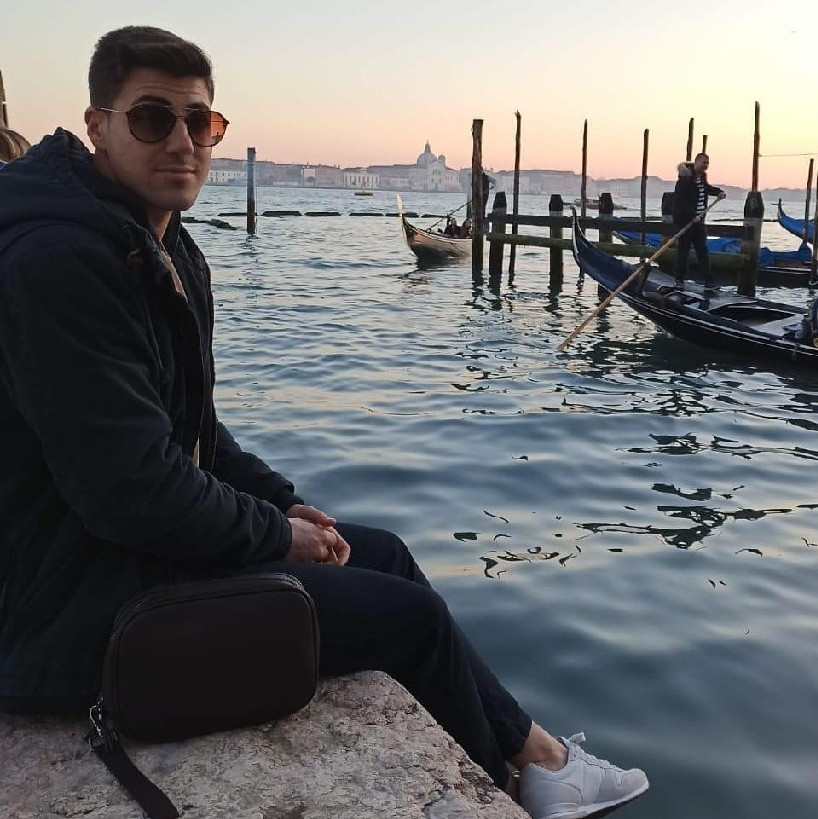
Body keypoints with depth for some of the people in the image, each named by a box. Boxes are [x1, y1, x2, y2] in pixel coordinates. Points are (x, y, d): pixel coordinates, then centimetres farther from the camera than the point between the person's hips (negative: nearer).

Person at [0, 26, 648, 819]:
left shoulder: (166, 252, 10)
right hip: (76, 606, -10)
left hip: (148, 541, 10)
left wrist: (283, 503, 3)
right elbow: (129, 485, -27)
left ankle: (531, 747, 25)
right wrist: (276, 533, -13)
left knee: (382, 552, 13)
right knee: (412, 614, -6)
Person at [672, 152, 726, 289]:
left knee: (703, 251, 6)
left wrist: (718, 192, 17)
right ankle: (679, 280, 11)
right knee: (683, 251, 0)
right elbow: (680, 201, -23)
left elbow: (706, 188, 35)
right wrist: (692, 215, -29)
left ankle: (708, 280, 6)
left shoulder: (702, 177, 12)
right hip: (684, 220, -8)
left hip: (698, 221, 8)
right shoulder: (685, 179, -15)